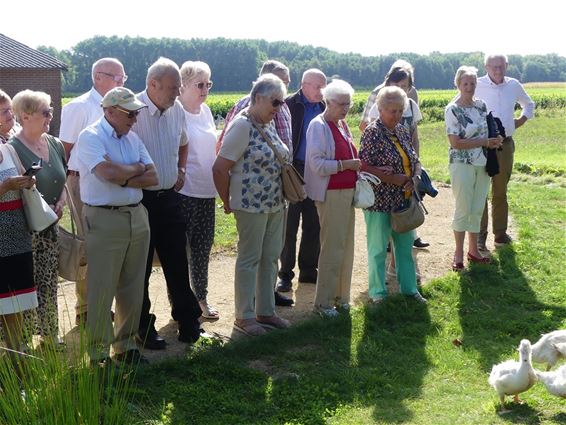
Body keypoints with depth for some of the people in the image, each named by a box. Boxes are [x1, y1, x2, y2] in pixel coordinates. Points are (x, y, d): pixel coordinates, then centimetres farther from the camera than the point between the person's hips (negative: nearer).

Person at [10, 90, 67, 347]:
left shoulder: (55, 144, 9)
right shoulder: (12, 149, -14)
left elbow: (63, 179, 19)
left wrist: (61, 202, 1)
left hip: (51, 226, 7)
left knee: (49, 282, 12)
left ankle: (50, 333, 23)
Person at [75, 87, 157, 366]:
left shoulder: (132, 137, 12)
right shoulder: (90, 137, -9)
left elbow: (152, 178, 4)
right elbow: (108, 172, -25)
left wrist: (123, 177, -12)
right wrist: (137, 169, -6)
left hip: (137, 217, 7)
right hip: (105, 220, -7)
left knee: (132, 286, 13)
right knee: (101, 290, -1)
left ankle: (126, 344, 25)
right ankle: (98, 352, 9)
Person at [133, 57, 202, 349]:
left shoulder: (177, 110, 6)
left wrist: (181, 169, 10)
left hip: (169, 197, 6)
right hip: (139, 199, -6)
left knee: (177, 262, 12)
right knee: (140, 267, 6)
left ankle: (187, 320, 24)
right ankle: (142, 326, 19)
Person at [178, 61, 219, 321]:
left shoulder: (205, 111, 11)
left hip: (206, 191, 7)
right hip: (184, 191, -7)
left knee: (203, 247, 15)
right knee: (180, 248, 2)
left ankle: (201, 298, 28)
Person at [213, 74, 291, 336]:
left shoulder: (268, 125, 9)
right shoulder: (242, 126, -17)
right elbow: (220, 168, -18)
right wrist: (228, 202, -8)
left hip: (275, 204, 8)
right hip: (252, 205, -8)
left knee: (271, 257, 14)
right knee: (249, 260, 2)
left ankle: (265, 311, 26)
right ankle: (243, 317, 14)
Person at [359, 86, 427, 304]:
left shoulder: (402, 130, 9)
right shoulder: (372, 132, -12)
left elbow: (415, 161, 15)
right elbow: (365, 167, -18)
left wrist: (414, 178, -6)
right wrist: (394, 179, -19)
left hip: (404, 199, 7)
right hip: (380, 201, -7)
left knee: (406, 244, 15)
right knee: (378, 248, 6)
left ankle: (409, 288, 28)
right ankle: (377, 292, 19)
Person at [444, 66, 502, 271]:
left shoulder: (481, 105, 6)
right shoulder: (452, 110, -11)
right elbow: (455, 142, -16)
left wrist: (495, 139, -1)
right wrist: (485, 142, -17)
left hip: (482, 164, 6)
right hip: (462, 164, -6)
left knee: (478, 209, 11)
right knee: (463, 210, -2)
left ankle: (473, 250, 22)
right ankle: (459, 254, 10)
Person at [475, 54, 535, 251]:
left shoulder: (514, 85, 4)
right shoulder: (477, 86, -8)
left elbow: (529, 105, 23)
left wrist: (519, 122, 8)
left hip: (506, 144, 4)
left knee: (500, 191, 13)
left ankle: (500, 232, 22)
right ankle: (480, 235, 3)